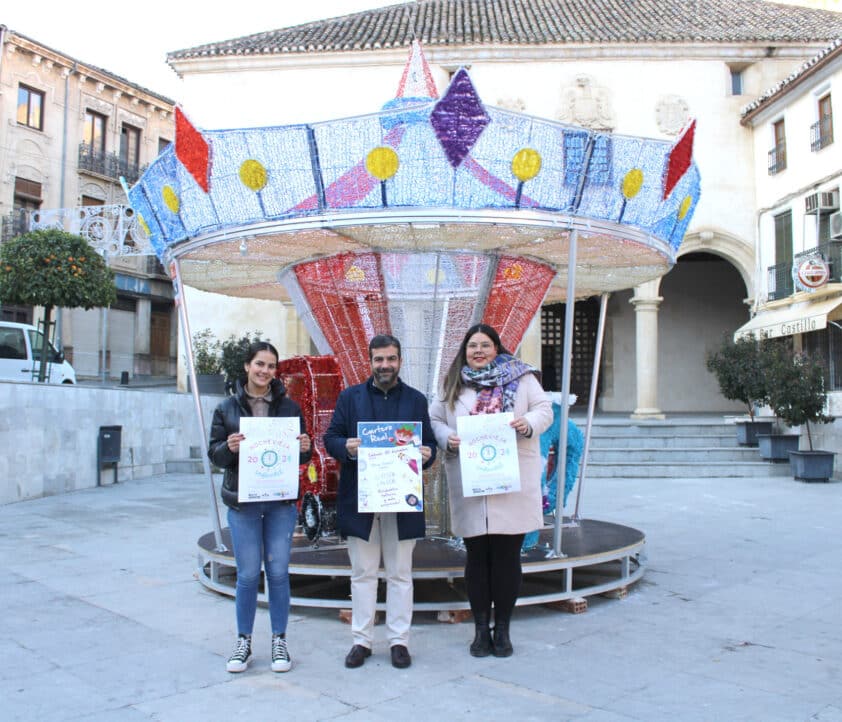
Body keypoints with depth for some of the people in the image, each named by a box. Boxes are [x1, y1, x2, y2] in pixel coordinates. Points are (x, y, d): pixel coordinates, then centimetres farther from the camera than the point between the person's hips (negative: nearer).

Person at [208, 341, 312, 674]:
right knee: (248, 574, 3)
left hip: (281, 501, 1)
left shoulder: (288, 406, 5)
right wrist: (229, 447, -18)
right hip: (242, 501, 0)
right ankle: (243, 642, 21)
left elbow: (301, 456, 10)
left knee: (278, 572, 5)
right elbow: (214, 453, 3)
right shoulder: (227, 408, 4)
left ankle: (279, 641, 20)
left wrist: (304, 449, -13)